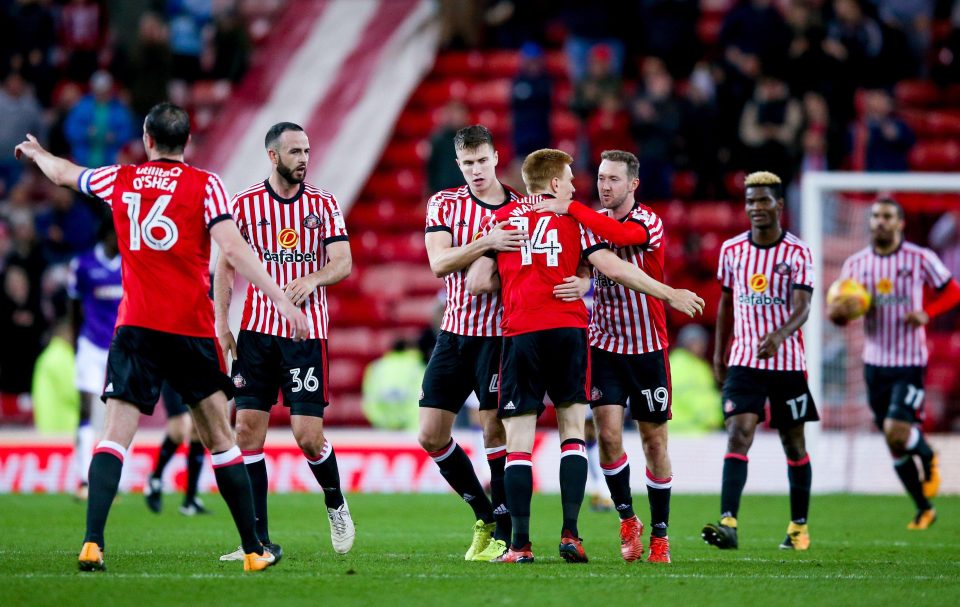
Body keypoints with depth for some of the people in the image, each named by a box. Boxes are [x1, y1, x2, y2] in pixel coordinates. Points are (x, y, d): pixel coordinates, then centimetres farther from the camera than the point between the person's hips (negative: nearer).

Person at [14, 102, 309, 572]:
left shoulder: (120, 180, 11)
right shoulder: (204, 184, 1)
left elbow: (64, 173, 30)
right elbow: (233, 249, -10)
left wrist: (36, 153, 52)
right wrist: (280, 299, -10)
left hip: (134, 324, 1)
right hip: (191, 327, -1)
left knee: (116, 434, -5)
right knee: (220, 436, 6)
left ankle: (92, 543, -21)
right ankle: (252, 549, 10)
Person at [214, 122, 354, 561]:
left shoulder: (323, 204, 4)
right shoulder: (245, 203, 4)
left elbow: (343, 263, -3)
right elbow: (225, 265, 8)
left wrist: (313, 279, -23)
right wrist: (221, 322, -1)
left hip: (306, 331, -1)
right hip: (257, 329, 1)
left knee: (308, 435, -7)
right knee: (248, 429, -6)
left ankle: (336, 505, 23)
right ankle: (259, 540, -1)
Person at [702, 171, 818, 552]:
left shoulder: (798, 253, -6)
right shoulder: (731, 250, 5)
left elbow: (802, 308, -17)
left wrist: (779, 335, -36)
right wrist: (719, 352, 18)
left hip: (787, 361, -1)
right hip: (743, 360, 1)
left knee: (793, 444, 8)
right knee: (739, 434, -16)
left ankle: (799, 527, 23)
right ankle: (728, 523, -27)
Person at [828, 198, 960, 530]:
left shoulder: (920, 259, -5)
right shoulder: (856, 264, 4)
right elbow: (838, 312, 8)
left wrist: (926, 313, -13)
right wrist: (839, 311, -17)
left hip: (910, 362, -4)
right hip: (875, 362, 4)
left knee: (896, 432, -20)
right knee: (893, 444, 8)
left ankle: (929, 458, 14)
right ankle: (924, 509, 23)